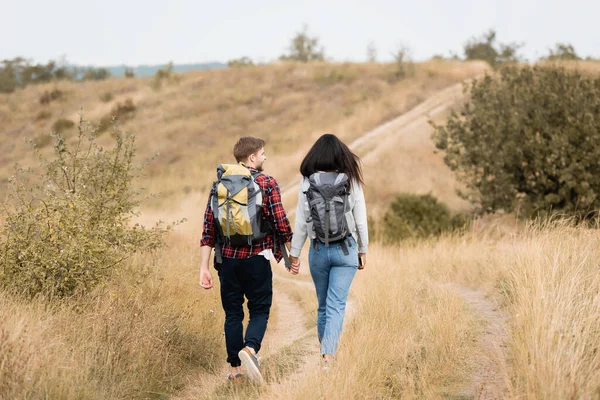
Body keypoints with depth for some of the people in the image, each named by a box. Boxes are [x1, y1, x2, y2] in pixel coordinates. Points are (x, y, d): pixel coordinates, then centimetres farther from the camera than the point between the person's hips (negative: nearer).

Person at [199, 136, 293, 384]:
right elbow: (281, 223, -7)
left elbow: (208, 227, 2)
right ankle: (249, 348, -20)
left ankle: (235, 370, 15)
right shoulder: (267, 184, -4)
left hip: (227, 259, 3)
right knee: (259, 311, 7)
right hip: (257, 259, -3)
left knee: (233, 314, 13)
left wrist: (204, 267, 4)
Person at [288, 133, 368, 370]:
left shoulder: (307, 183, -4)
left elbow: (300, 222, -2)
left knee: (323, 305, 16)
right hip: (345, 251, -1)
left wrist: (294, 254, 6)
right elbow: (361, 220, -2)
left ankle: (325, 353, 25)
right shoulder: (351, 181, -4)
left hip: (318, 251, 1)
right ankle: (329, 355, -19)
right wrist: (363, 250, 10)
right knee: (336, 305, -4)